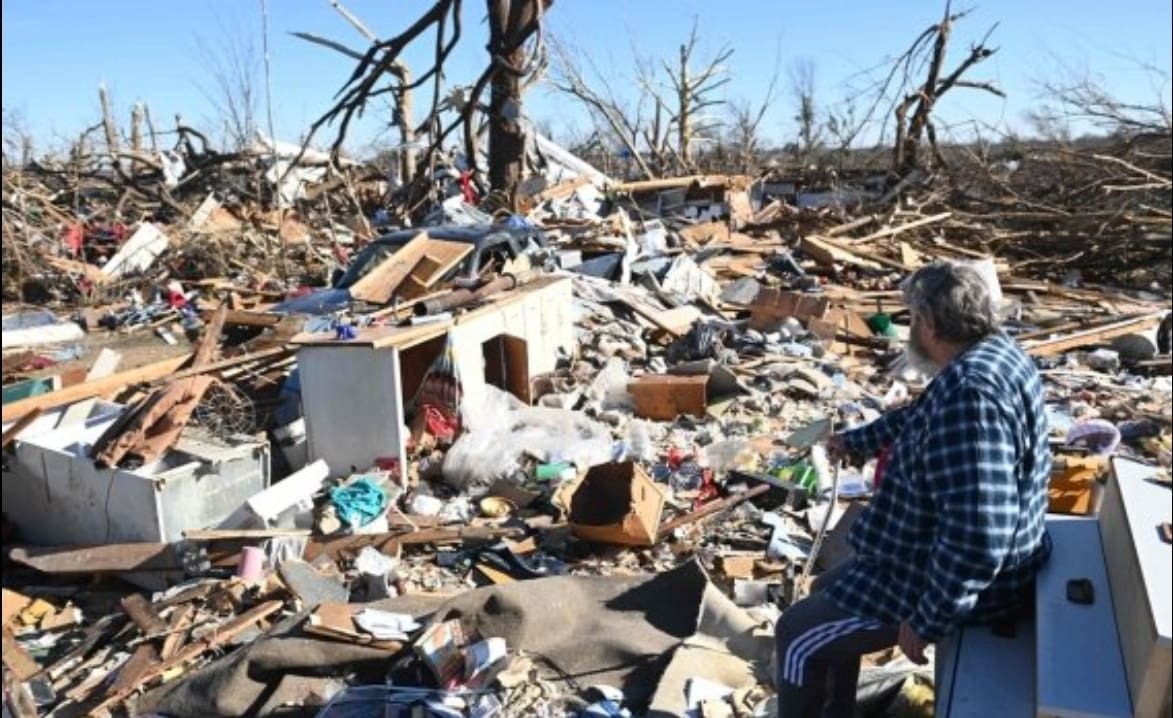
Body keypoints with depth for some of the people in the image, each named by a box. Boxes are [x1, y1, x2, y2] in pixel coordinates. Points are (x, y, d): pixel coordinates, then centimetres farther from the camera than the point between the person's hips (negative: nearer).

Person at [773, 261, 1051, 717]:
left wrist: (926, 622, -25)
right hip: (942, 560, 10)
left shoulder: (967, 392, -32)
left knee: (797, 635, 1)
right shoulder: (995, 355, 2)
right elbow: (917, 420, 22)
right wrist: (853, 441, 34)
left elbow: (976, 536, -37)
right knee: (827, 592, 24)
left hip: (953, 580, -10)